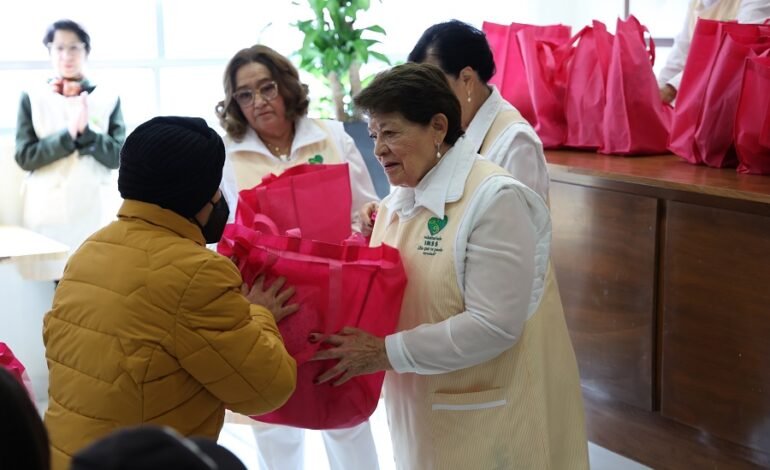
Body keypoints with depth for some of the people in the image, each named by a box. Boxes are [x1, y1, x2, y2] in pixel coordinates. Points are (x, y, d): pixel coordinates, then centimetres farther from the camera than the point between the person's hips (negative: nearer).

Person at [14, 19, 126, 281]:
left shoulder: (108, 99, 6)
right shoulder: (32, 98, 6)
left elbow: (117, 156, 0)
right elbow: (25, 156, -3)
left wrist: (86, 131, -14)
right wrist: (69, 134, -13)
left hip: (96, 211, 1)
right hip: (49, 211, 0)